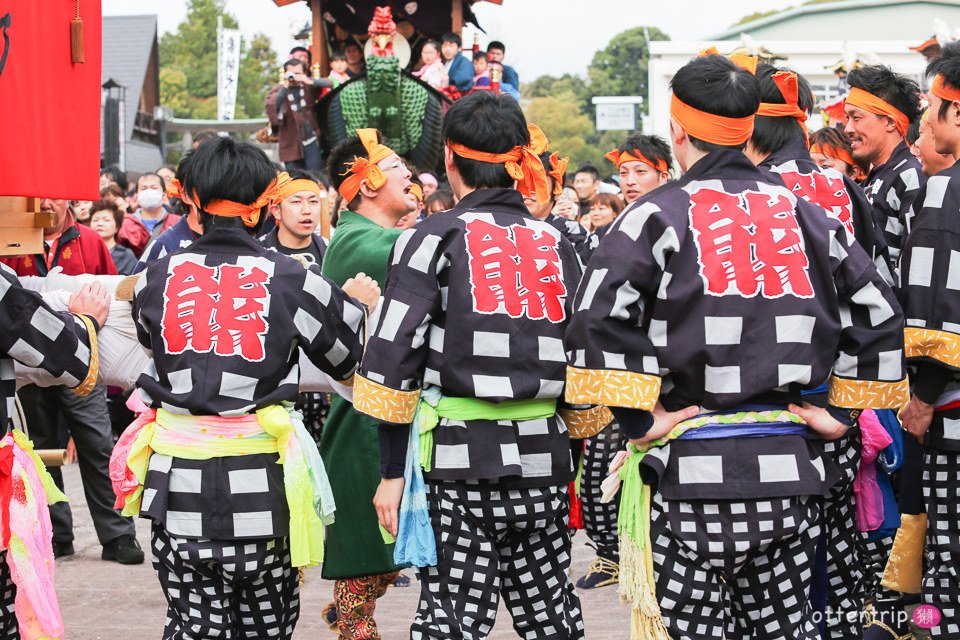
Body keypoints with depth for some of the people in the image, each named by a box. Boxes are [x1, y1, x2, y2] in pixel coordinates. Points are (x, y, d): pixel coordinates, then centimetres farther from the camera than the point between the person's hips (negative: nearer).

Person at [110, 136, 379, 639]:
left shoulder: (159, 277, 1)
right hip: (259, 478, -2)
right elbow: (350, 360, 6)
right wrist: (361, 304, 25)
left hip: (177, 471, 2)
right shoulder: (290, 280, -6)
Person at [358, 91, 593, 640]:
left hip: (460, 455, -4)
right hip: (545, 456, 4)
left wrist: (392, 471, -2)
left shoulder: (435, 238, -1)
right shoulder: (556, 245, 12)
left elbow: (395, 361, -7)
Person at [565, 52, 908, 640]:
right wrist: (842, 411, 15)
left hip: (695, 479, -5)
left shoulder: (658, 216, -3)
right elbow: (878, 316, 12)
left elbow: (600, 322, -16)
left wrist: (639, 420, -9)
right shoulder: (804, 216, 11)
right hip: (791, 471, 5)